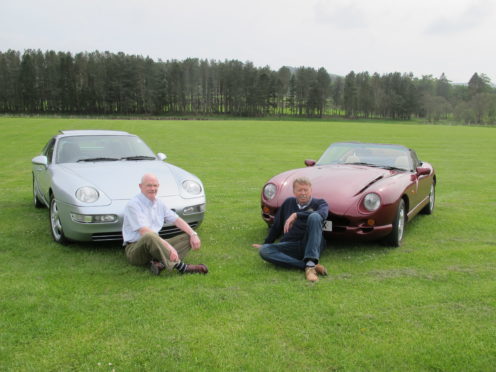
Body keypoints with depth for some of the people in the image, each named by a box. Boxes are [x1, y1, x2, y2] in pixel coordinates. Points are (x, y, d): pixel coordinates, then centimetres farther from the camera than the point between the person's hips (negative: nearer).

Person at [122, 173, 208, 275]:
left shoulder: (159, 203, 12)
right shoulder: (133, 205, -13)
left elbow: (176, 220, 12)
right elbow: (144, 232, -24)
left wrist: (193, 234, -5)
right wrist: (168, 246, -33)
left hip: (156, 245, 8)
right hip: (135, 247, -8)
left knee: (188, 237, -6)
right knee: (149, 236, -40)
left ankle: (159, 262, -29)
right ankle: (180, 266, -36)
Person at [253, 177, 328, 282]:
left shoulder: (319, 203, 5)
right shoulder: (289, 202, 16)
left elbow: (322, 214, -20)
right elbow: (276, 225, 26)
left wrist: (296, 215, -25)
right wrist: (266, 243, 29)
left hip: (312, 246, -3)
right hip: (290, 245, 3)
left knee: (314, 217, -30)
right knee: (264, 251, -24)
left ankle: (310, 264, -40)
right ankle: (305, 266, -35)